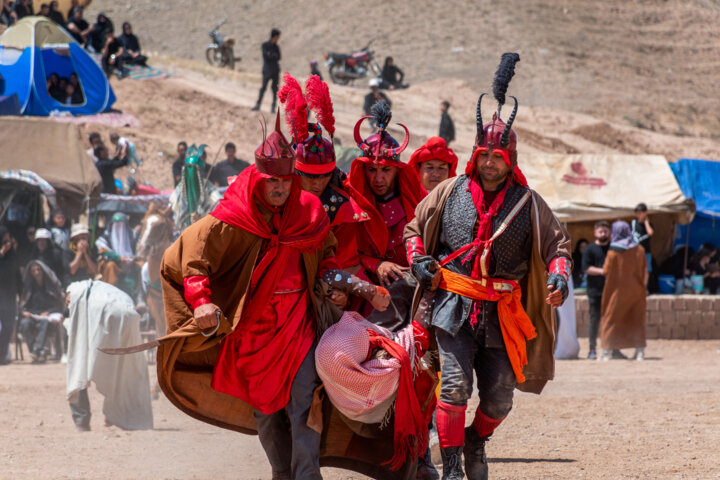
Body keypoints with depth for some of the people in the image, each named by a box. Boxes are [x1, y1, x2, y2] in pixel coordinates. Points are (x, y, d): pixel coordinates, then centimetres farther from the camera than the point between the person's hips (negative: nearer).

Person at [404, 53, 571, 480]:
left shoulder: (528, 203, 6)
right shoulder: (450, 192, 6)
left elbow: (557, 243, 11)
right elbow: (414, 228, 18)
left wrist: (559, 276, -8)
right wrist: (419, 261, 0)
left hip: (502, 315, 1)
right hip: (454, 305, -1)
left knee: (499, 396, 3)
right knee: (455, 385, -14)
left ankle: (476, 442, 34)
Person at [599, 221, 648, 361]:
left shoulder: (613, 252, -10)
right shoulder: (639, 249, 1)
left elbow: (606, 272, -8)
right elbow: (645, 271, 4)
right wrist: (643, 286, 13)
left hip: (619, 290, -3)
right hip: (637, 290, 3)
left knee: (611, 320, 5)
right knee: (637, 321, 11)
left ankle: (607, 351, 1)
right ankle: (640, 351, 5)